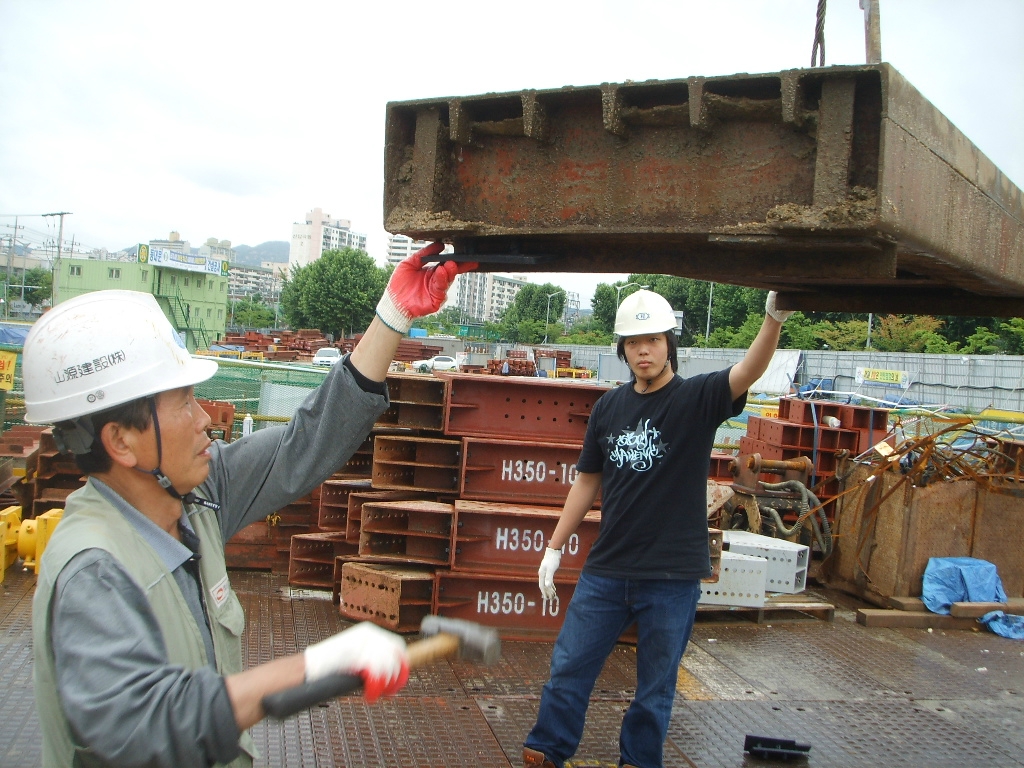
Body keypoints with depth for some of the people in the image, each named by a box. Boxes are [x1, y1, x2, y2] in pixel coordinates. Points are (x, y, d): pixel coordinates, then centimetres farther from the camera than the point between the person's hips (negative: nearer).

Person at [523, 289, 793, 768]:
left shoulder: (696, 399, -6)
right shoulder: (609, 407, 5)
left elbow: (749, 372, -26)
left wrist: (774, 319, -45)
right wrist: (554, 548, 12)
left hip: (673, 575, -3)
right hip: (606, 569, 4)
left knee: (656, 687, 10)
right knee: (568, 669, 10)